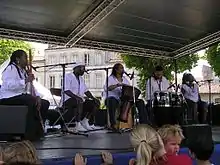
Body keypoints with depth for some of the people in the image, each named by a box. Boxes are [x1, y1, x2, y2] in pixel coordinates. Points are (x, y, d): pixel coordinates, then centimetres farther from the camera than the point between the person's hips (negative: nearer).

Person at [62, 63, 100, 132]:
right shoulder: (68, 76, -6)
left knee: (96, 103, -4)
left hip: (79, 99, 8)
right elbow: (66, 90, -19)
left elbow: (86, 91, 16)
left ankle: (85, 122, -4)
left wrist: (93, 98, -1)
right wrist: (76, 97, -34)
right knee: (79, 101, -39)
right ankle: (78, 125, -32)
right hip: (68, 100, -8)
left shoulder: (81, 78, 20)